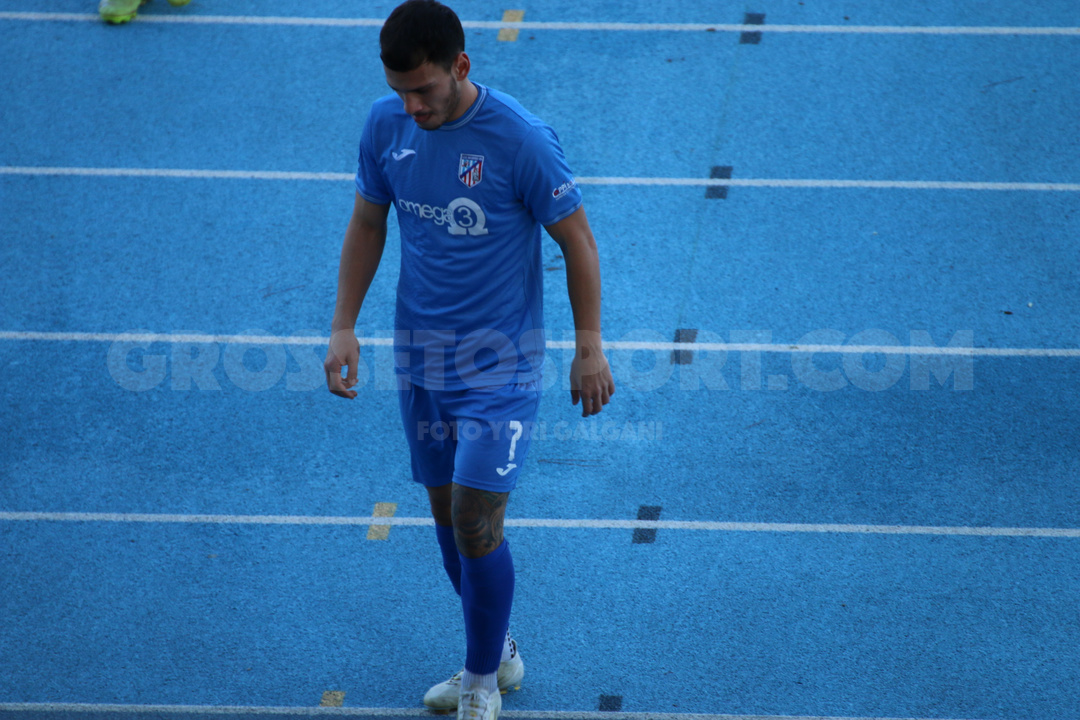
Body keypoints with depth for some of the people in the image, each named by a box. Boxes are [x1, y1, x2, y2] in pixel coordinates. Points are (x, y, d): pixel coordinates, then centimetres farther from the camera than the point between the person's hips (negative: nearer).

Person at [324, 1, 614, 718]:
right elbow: (367, 226, 10)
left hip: (500, 357, -5)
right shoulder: (386, 126, -4)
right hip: (420, 353, 5)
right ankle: (497, 652, 31)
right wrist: (344, 327, 5)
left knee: (476, 519, -10)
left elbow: (577, 240, -10)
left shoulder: (520, 139, -20)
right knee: (448, 514, 12)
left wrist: (589, 348, -8)